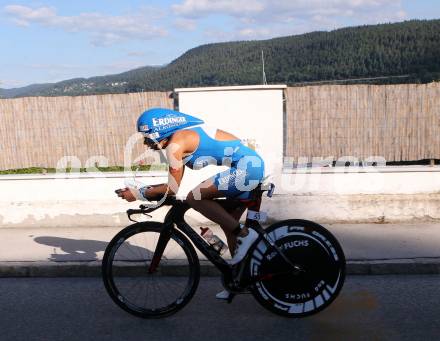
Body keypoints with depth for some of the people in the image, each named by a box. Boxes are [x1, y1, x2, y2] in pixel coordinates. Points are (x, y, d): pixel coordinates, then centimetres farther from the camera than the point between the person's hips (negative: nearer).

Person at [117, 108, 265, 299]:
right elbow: (174, 182, 21)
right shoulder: (183, 133, 15)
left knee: (195, 198, -16)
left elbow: (172, 189, -10)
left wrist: (139, 194, -1)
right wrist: (147, 189, 17)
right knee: (228, 224, 15)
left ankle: (244, 234, -7)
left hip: (246, 167, -10)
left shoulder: (176, 144, -14)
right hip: (253, 164, 10)